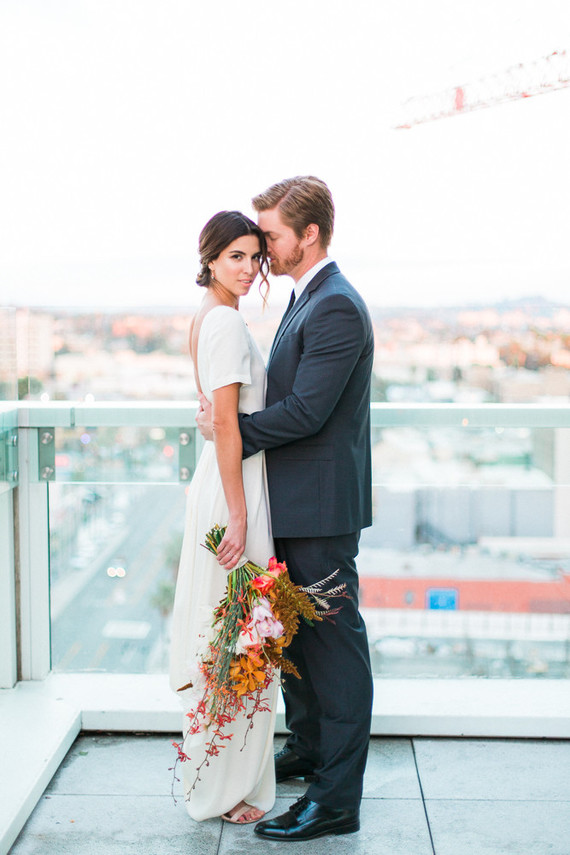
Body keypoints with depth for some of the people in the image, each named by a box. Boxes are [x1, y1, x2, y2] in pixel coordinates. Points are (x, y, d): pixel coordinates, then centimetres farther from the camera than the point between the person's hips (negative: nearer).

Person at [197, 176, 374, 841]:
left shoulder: (336, 308, -19)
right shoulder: (305, 300, 14)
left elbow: (305, 411, -24)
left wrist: (231, 427, -12)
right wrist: (229, 416, 2)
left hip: (322, 508, -10)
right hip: (296, 504, 10)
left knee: (333, 642, -2)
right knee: (296, 633, 21)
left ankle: (337, 799, 6)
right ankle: (306, 750, 38)